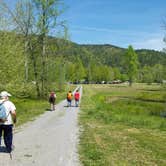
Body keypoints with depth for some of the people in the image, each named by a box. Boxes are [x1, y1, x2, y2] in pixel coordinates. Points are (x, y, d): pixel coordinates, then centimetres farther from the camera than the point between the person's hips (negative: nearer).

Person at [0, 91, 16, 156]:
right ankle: (9, 149, 26)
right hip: (7, 123, -2)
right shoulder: (10, 103, -9)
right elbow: (13, 113, -17)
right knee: (8, 136, 12)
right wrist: (14, 119, -3)